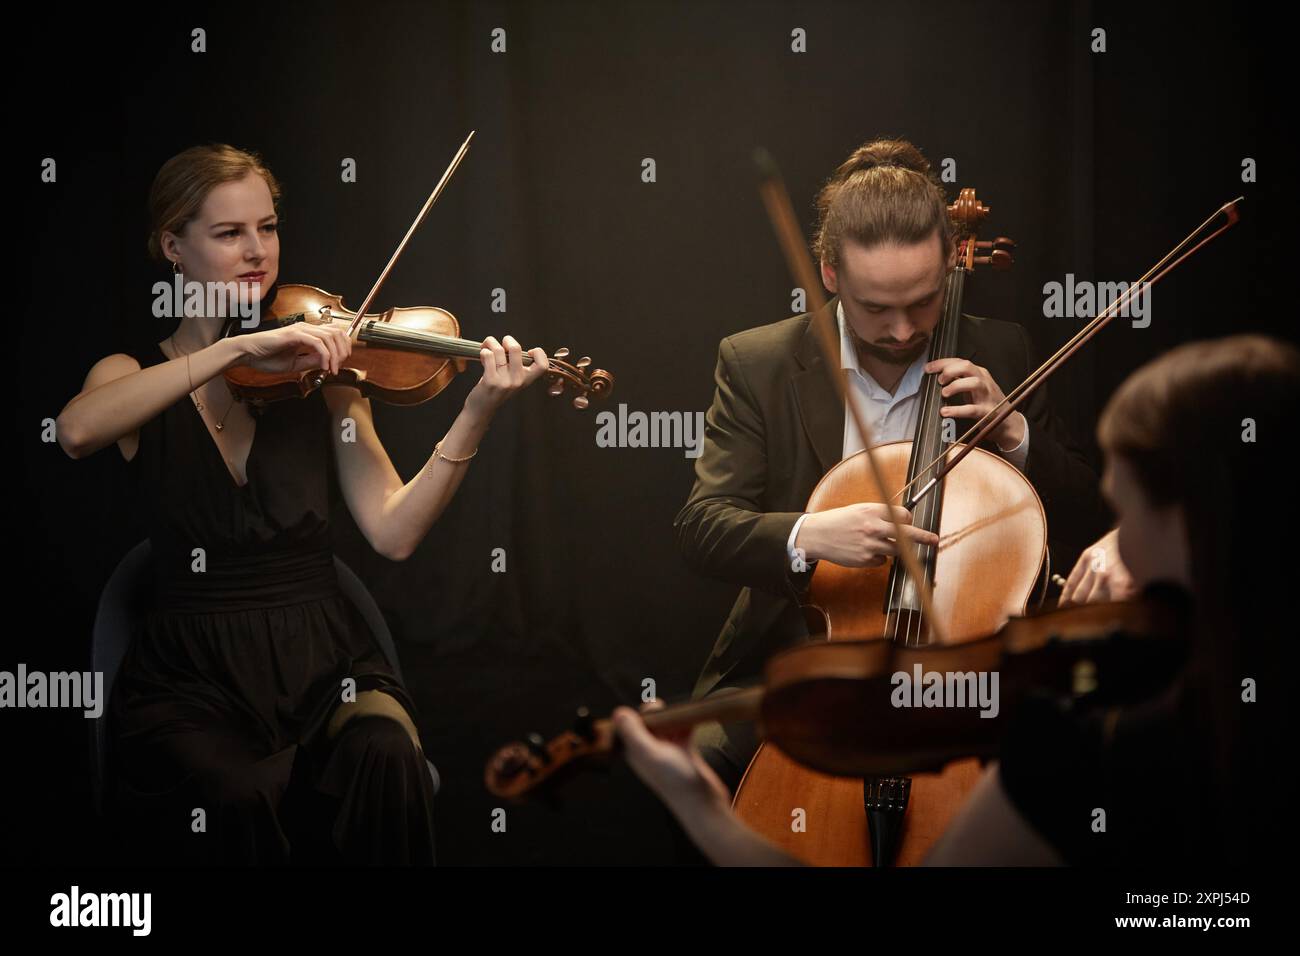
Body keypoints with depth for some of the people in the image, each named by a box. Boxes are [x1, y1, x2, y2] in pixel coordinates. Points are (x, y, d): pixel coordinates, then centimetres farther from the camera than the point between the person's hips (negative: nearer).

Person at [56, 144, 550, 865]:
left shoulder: (316, 370, 8)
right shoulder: (133, 372, 6)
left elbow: (392, 533, -4)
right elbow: (76, 431, -21)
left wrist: (475, 416, -18)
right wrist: (236, 348, -27)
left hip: (320, 656, 1)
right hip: (194, 674, -1)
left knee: (384, 757, -31)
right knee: (240, 797, -33)